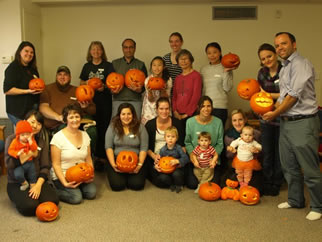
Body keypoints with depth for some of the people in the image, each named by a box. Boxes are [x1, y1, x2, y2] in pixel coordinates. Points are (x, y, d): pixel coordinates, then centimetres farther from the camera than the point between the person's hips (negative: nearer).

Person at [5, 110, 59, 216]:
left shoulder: (42, 142, 9)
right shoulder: (12, 139, 0)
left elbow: (45, 167, 2)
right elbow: (9, 164, -11)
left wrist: (38, 185, -14)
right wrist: (27, 153, -20)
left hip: (37, 180, 3)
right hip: (17, 183, -2)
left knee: (52, 202, -23)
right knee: (30, 207, -27)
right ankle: (18, 198, 6)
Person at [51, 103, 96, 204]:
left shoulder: (85, 135, 6)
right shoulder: (58, 137, -10)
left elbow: (88, 159, 10)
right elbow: (56, 164, -11)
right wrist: (64, 182, -22)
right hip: (62, 176, -5)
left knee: (92, 193, -18)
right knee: (76, 197, -23)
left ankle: (76, 188, 9)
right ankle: (54, 191, 1)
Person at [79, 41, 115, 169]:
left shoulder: (108, 65, 4)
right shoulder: (87, 66, 14)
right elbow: (82, 83, 18)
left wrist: (104, 87, -17)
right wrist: (88, 83, -3)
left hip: (104, 100, -2)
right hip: (90, 100, 3)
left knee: (103, 128, -3)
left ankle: (102, 157, 4)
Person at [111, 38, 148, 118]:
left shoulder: (140, 64, 11)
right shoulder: (115, 63, 13)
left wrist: (139, 89, -13)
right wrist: (112, 90, -8)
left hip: (135, 100, 0)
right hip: (118, 100, 1)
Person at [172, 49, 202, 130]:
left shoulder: (196, 75, -3)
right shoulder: (177, 78, 16)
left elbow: (196, 96, -8)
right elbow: (174, 96, 16)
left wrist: (187, 114, -9)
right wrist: (175, 111, 0)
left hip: (191, 114, -5)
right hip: (178, 115, 5)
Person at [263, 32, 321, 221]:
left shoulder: (301, 64, -10)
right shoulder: (284, 68, 18)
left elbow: (294, 95, -15)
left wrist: (274, 114, -7)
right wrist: (271, 109, 4)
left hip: (303, 122, -9)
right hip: (286, 122, 9)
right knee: (289, 166, 16)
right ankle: (295, 200, 30)